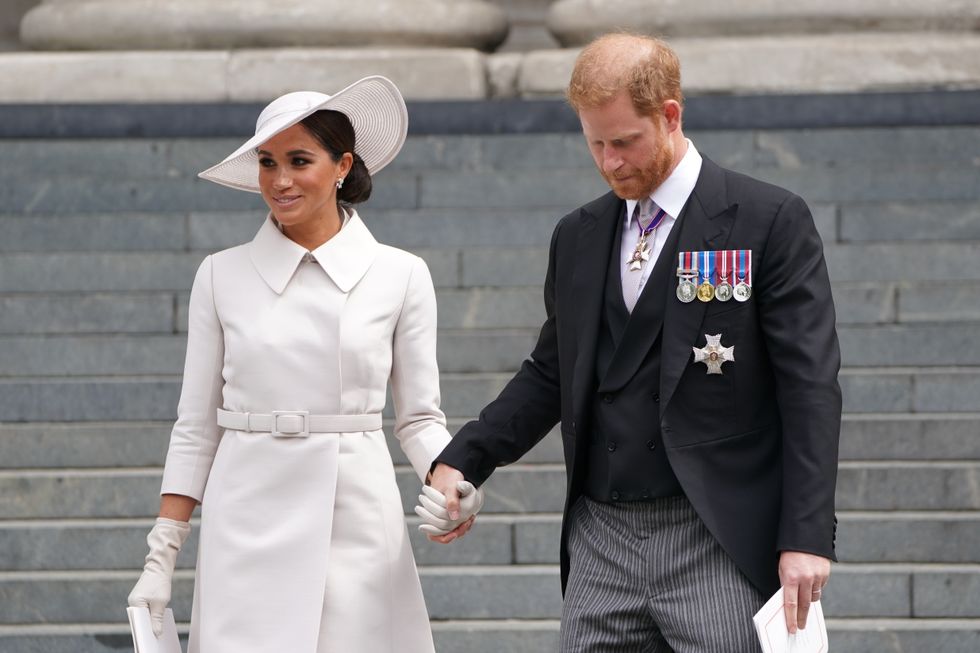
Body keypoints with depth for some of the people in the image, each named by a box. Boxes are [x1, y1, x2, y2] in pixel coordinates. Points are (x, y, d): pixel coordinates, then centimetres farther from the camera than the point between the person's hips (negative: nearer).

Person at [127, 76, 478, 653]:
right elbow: (196, 427, 9)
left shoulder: (400, 276, 4)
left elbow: (420, 419, 7)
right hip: (249, 528, 0)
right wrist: (161, 556, 5)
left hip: (358, 524, 0)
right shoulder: (222, 276, 6)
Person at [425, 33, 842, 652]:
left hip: (719, 547, -5)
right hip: (602, 544, 5)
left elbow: (809, 384, -7)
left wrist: (807, 536, -14)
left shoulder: (771, 221, -3)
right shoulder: (578, 236, 14)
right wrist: (462, 460, 6)